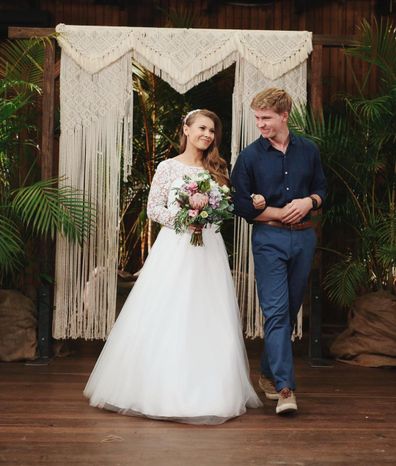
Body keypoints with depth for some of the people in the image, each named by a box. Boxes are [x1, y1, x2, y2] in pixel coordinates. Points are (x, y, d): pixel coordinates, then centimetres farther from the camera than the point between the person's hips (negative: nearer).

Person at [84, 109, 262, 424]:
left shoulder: (218, 169, 11)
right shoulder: (168, 167, 3)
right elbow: (153, 209, 0)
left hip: (209, 251, 3)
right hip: (174, 247, -2)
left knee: (208, 321, 2)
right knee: (165, 318, -3)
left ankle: (207, 391, 11)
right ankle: (160, 388, 7)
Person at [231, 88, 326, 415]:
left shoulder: (308, 150, 8)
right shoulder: (250, 157, -2)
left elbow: (322, 189, 15)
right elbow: (242, 206, -3)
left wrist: (309, 202, -7)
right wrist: (282, 213, -8)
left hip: (304, 238, 4)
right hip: (269, 240, -3)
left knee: (291, 311, 10)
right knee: (276, 311, -11)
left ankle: (269, 373, 26)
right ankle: (285, 388, -12)